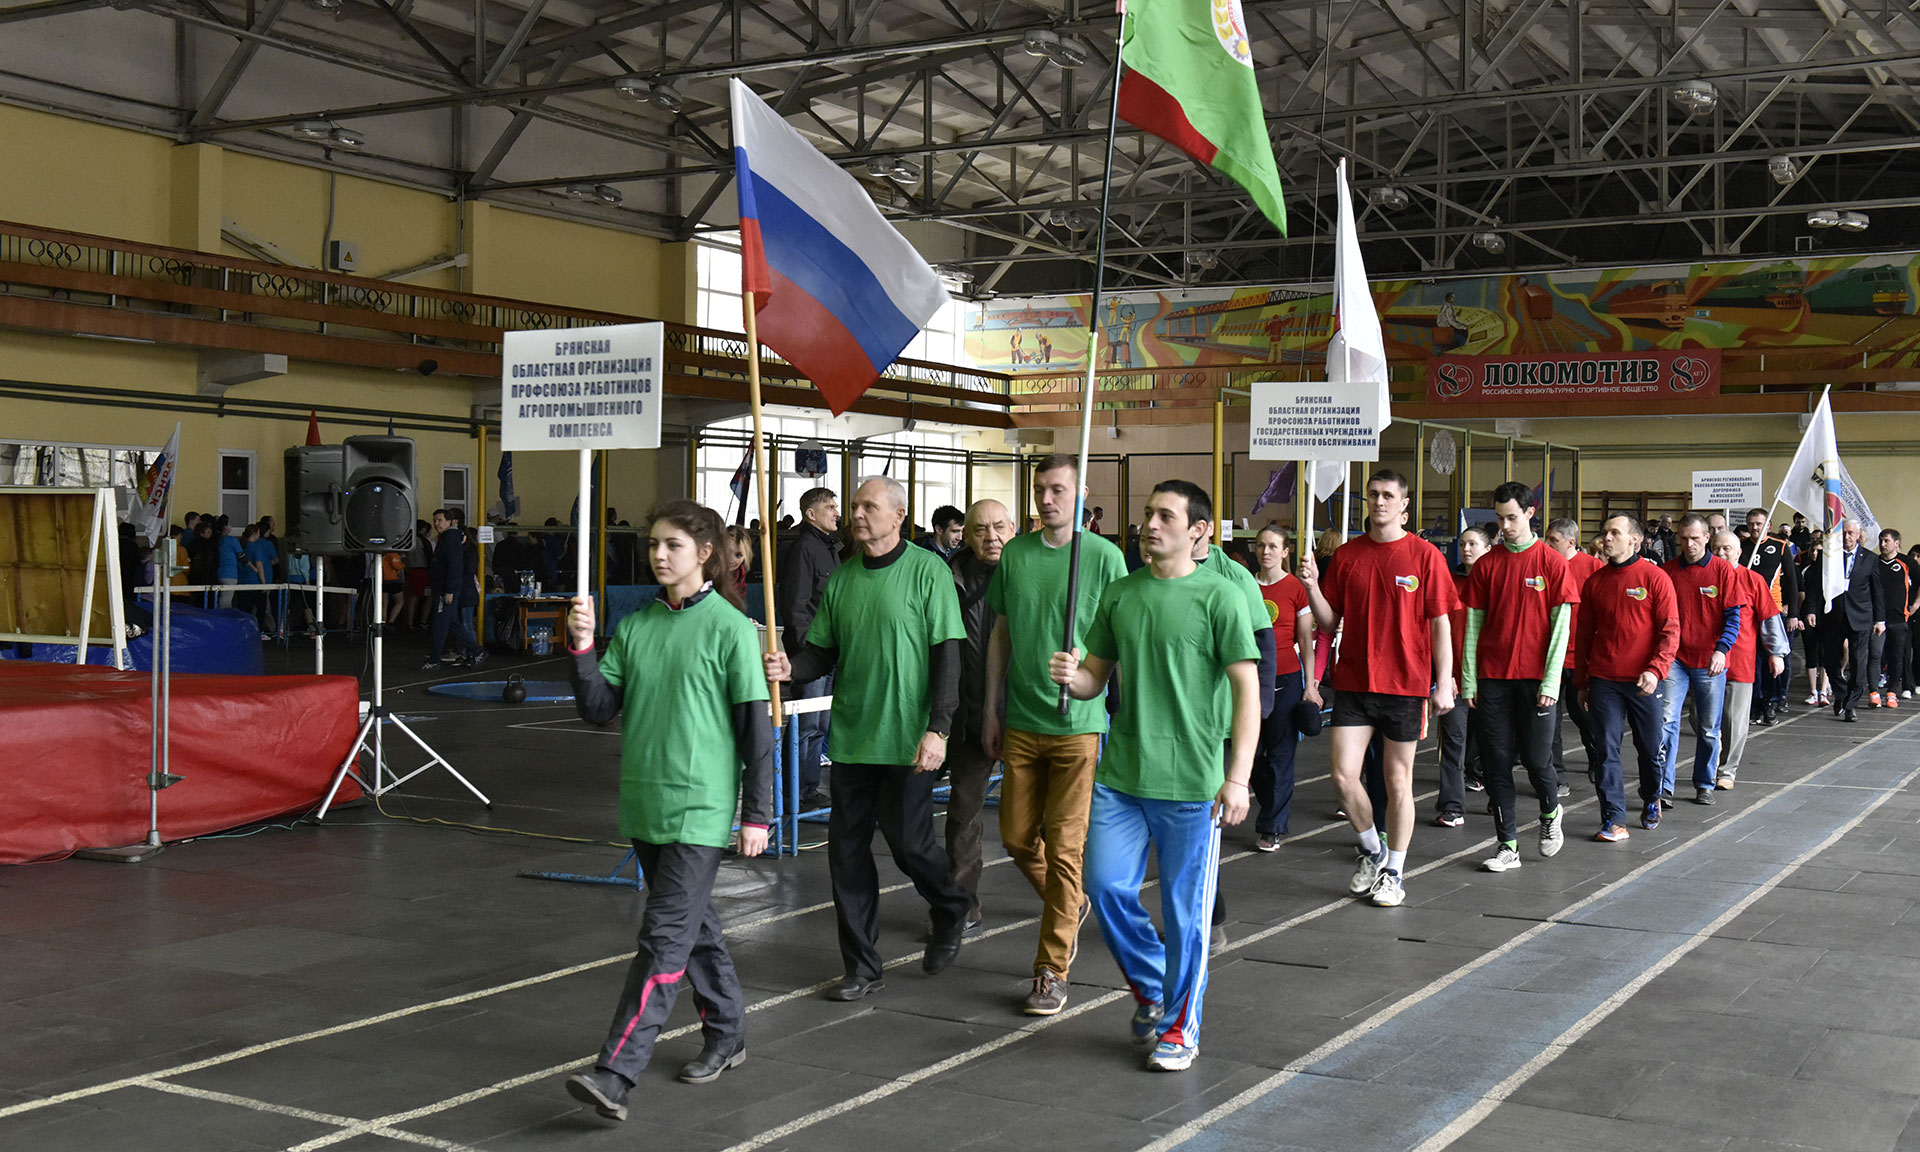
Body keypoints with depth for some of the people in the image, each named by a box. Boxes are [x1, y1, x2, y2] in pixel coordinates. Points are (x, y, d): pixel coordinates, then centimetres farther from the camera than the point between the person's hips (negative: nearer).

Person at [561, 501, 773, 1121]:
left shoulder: (730, 628, -8)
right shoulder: (634, 627, 7)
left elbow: (755, 725, -6)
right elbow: (598, 708, 5)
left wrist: (757, 813, -6)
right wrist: (582, 649, -11)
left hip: (700, 809, -6)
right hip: (644, 804, 6)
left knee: (665, 939, -9)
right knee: (694, 924, 18)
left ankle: (615, 1075, -12)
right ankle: (726, 1034, 34)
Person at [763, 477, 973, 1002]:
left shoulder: (928, 571, -6)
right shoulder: (841, 579, 9)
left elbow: (946, 654, -9)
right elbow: (823, 650, 11)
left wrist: (938, 729, -15)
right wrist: (790, 668, -11)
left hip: (906, 740, -5)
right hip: (851, 736, 5)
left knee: (908, 840, 1)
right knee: (847, 849, 5)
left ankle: (952, 913, 33)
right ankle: (862, 967, 16)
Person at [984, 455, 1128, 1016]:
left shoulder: (1105, 556, -6)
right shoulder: (1015, 553, 5)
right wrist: (991, 710, 13)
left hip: (1079, 723, -4)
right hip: (1021, 723, 4)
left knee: (1064, 848, -2)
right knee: (1018, 839, 9)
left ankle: (1052, 971, 7)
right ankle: (1072, 907, 37)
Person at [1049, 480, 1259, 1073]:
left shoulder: (1219, 598, -5)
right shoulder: (1120, 594, 9)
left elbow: (1247, 690, -7)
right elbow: (1096, 677, 15)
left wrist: (1238, 776, -13)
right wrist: (1072, 677, -9)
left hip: (1191, 781, -4)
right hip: (1120, 775, 5)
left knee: (1184, 910, 3)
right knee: (1106, 886, 2)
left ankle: (1179, 1027, 20)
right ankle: (1150, 987, 28)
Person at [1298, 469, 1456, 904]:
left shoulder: (1425, 556, -2)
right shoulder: (1346, 555, 5)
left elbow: (1440, 624, -1)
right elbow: (1329, 624, 8)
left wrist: (1443, 684, -6)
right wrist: (1312, 587, -10)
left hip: (1405, 686, -2)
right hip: (1353, 683, 3)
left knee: (1398, 781, 6)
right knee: (1343, 776, -3)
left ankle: (1394, 872, 21)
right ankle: (1372, 850, 23)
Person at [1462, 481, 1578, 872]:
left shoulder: (1552, 562, -2)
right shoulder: (1486, 564, 6)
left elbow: (1561, 624, -3)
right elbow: (1473, 623, 7)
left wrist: (1551, 681, -10)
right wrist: (1468, 679, 2)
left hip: (1536, 678, -3)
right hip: (1493, 678, 3)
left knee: (1537, 759, -1)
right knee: (1497, 761, 2)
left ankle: (1550, 813, 31)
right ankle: (1507, 845, 9)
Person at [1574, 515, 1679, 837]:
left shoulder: (1655, 577, -4)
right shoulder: (1594, 581, 7)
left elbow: (1670, 630, -6)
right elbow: (1583, 634, 13)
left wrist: (1655, 669, -19)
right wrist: (1580, 681, 12)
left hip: (1643, 681, -2)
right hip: (1603, 680, 2)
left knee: (1650, 747, 11)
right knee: (1606, 750, -2)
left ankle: (1651, 800, 38)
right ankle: (1614, 819, 3)